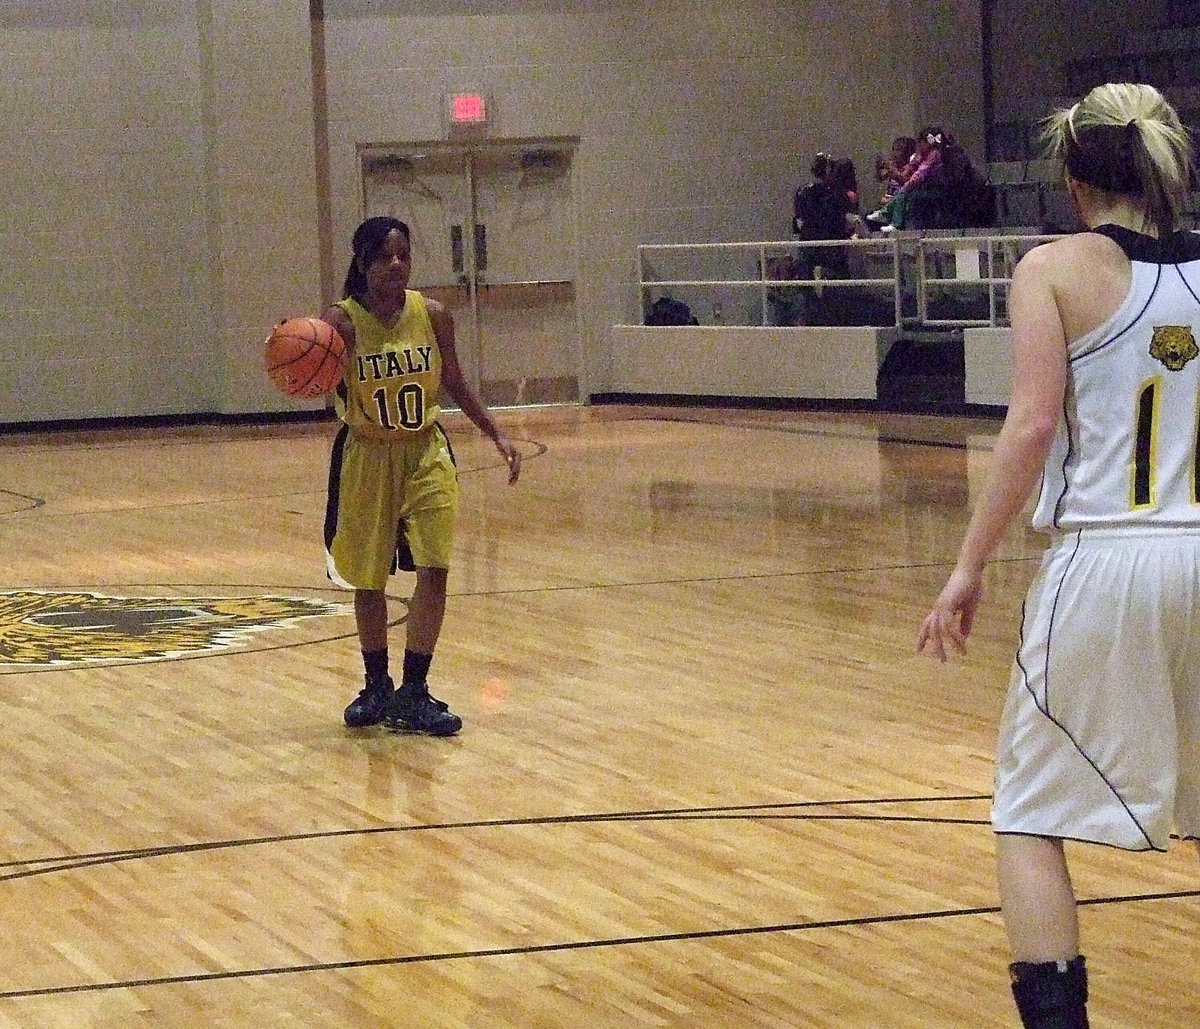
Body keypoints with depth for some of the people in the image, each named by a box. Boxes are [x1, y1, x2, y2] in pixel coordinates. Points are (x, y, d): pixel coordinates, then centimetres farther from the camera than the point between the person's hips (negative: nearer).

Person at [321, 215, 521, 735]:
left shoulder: (433, 316, -4)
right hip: (366, 458, -2)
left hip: (425, 454, 2)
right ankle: (377, 688, 29)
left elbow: (455, 384, 10)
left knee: (434, 569, -11)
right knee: (367, 580, 10)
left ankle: (413, 695, -4)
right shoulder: (341, 321, -14)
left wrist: (498, 436, 7)